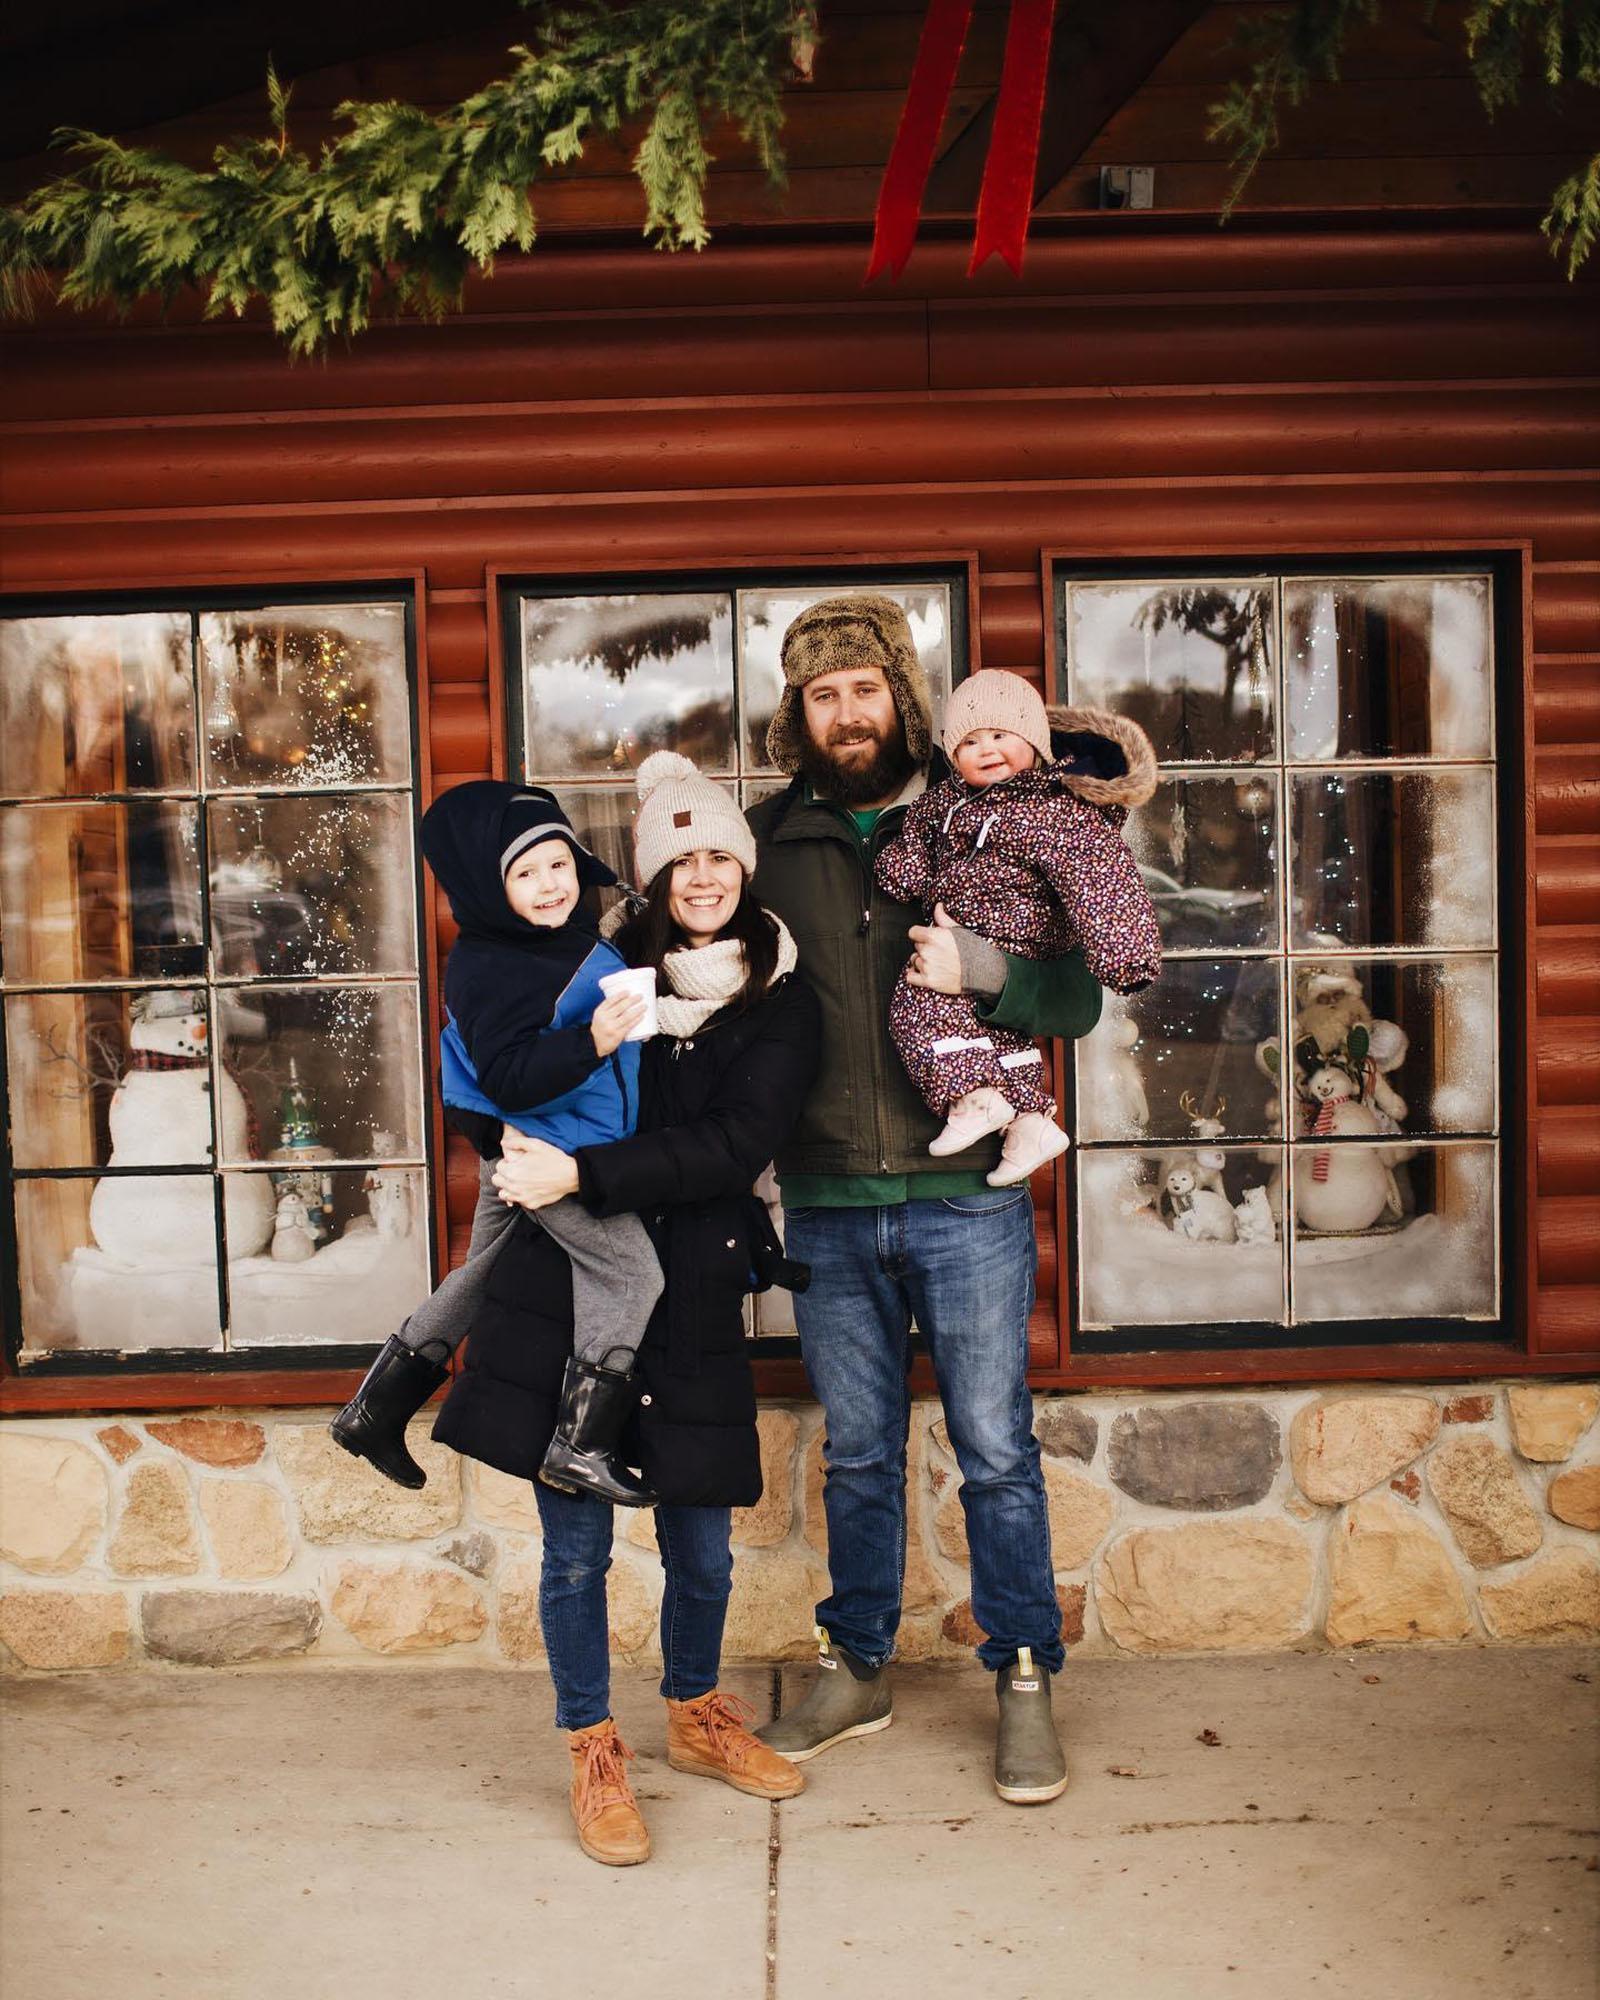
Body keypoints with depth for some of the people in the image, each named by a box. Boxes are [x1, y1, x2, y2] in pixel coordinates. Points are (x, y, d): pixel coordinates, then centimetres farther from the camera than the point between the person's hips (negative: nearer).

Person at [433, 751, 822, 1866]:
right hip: (567, 1281, 1)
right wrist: (518, 1145, -7)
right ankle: (594, 1755, 24)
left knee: (701, 1544, 10)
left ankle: (697, 1714, 37)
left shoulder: (782, 1006, 1)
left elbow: (734, 1145, -12)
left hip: (694, 1289, 0)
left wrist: (580, 1174, -19)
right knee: (577, 1544, 4)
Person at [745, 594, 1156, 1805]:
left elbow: (1079, 1000, -2)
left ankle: (1025, 1684, 24)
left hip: (965, 1198, -2)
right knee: (858, 1456, 15)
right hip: (827, 1207, 2)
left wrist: (980, 968, -19)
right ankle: (857, 1671, 32)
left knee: (997, 1451, 7)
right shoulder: (769, 841, 6)